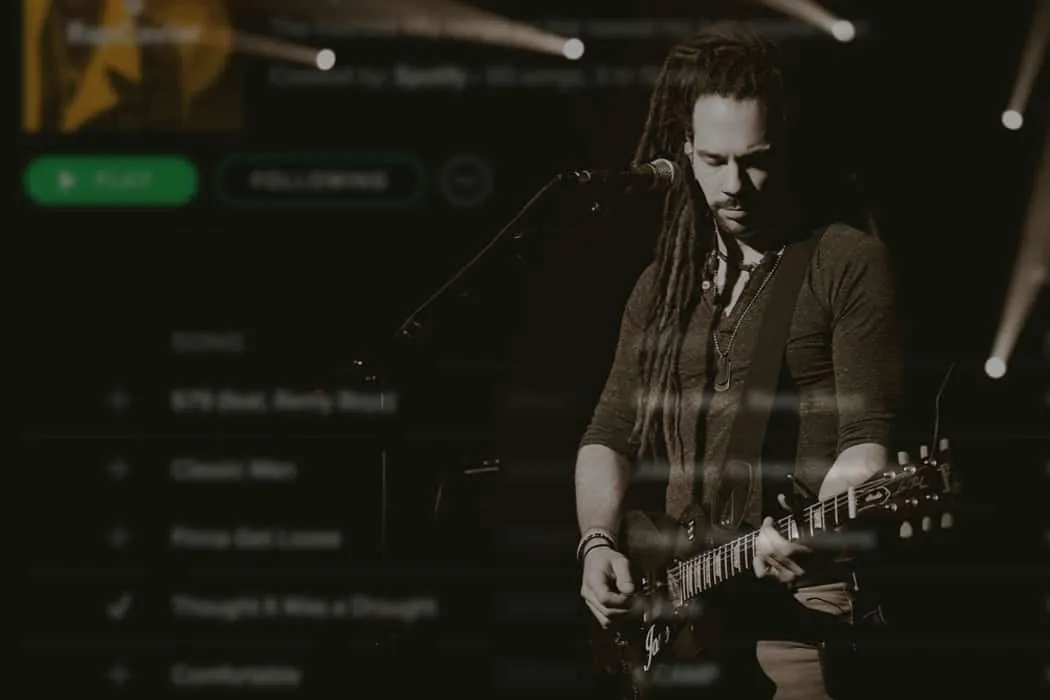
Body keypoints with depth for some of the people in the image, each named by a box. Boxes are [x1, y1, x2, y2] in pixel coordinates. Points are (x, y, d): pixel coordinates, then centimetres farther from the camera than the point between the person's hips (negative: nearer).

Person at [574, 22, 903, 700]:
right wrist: (598, 543, 0)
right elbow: (610, 433, 17)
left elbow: (867, 439, -8)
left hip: (802, 606, -5)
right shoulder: (664, 283, 16)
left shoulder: (849, 262, -2)